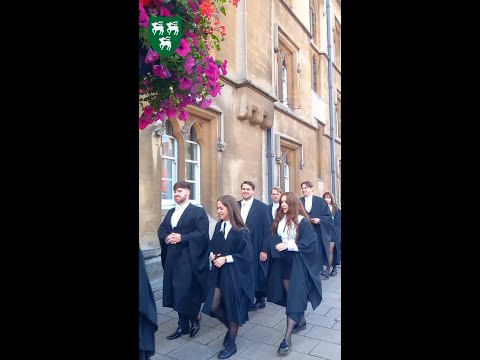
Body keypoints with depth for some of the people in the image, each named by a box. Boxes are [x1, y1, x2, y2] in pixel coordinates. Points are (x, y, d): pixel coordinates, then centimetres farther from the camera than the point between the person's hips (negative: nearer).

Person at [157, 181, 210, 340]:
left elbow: (202, 233, -16)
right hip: (172, 258, 7)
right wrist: (166, 237, -10)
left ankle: (195, 317, 22)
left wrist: (182, 238, -20)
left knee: (186, 291, -6)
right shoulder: (170, 212, 16)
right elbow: (161, 230, 12)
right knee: (176, 292, 10)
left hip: (189, 258, -7)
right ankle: (183, 325, 24)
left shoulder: (198, 211, -6)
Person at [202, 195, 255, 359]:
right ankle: (231, 326, 37)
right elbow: (212, 245, 12)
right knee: (213, 307, 8)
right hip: (218, 272, 6)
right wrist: (212, 255, -9)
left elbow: (246, 254, -15)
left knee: (232, 307, 7)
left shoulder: (241, 230, -14)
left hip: (235, 274, -6)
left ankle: (231, 344, 27)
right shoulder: (219, 226, 3)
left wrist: (226, 258, -19)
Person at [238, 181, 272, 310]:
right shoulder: (236, 206, 5)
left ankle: (260, 299, 28)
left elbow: (267, 229, -9)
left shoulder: (262, 207, -7)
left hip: (256, 248, -3)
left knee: (257, 274, 9)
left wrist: (264, 250, -13)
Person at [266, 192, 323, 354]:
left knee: (295, 295, -7)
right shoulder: (279, 220, 4)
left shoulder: (302, 221, -13)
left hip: (297, 262, -6)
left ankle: (287, 337, -4)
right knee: (289, 293, 15)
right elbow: (274, 238, 9)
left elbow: (309, 243, -16)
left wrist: (288, 245, -21)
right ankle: (301, 320, 37)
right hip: (282, 260, 7)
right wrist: (277, 246, -12)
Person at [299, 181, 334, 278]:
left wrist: (319, 220, -16)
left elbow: (328, 216, 0)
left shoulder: (320, 201, 0)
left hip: (317, 232, -1)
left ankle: (319, 269, 20)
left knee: (318, 251, 5)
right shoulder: (299, 201, 4)